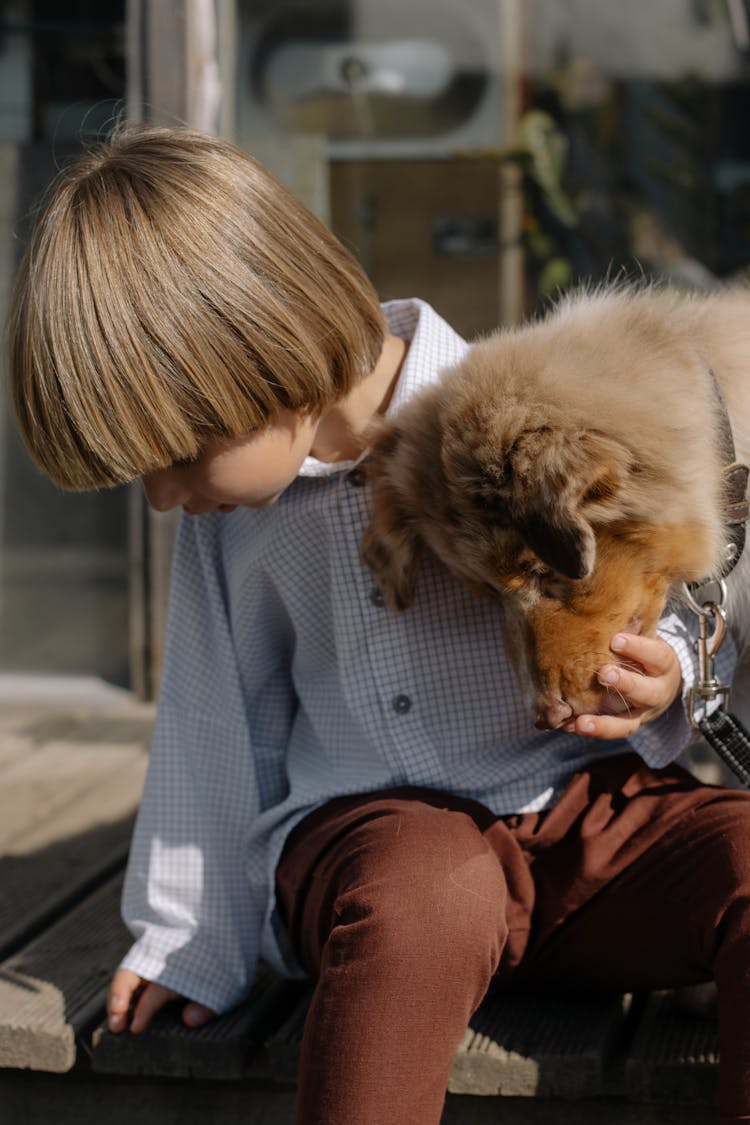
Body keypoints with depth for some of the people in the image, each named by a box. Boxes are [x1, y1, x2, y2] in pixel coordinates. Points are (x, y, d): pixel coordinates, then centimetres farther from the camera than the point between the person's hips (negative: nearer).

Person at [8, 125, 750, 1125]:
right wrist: (197, 945, 19)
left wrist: (662, 682, -19)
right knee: (425, 890, -37)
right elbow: (216, 723, 16)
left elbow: (668, 622, 4)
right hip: (364, 827, 1)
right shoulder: (232, 503, 5)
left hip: (589, 815, 0)